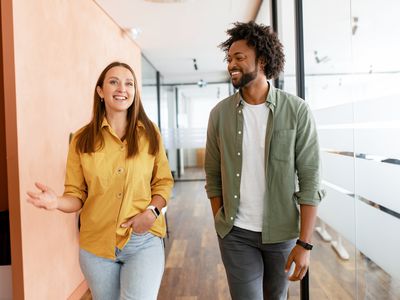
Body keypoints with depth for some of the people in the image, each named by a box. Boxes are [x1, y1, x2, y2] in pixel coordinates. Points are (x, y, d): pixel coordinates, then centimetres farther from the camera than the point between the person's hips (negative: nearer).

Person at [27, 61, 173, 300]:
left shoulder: (150, 134, -2)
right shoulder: (82, 139, -2)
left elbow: (164, 182, 4)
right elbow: (77, 195, 1)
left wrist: (152, 211, -13)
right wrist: (58, 202, -21)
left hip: (144, 241, -1)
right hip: (97, 244, 1)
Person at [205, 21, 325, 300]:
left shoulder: (297, 110, -9)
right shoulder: (220, 113, -2)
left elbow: (310, 178, -9)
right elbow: (213, 176, 4)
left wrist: (305, 243, -11)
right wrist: (221, 224, 5)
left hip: (282, 232, 0)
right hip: (236, 233, 1)